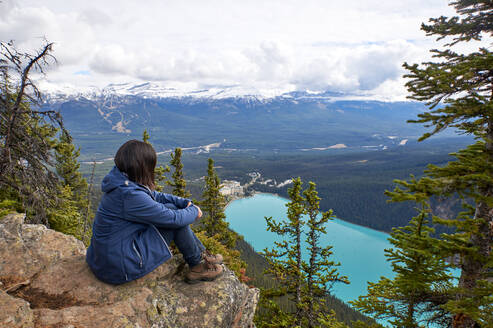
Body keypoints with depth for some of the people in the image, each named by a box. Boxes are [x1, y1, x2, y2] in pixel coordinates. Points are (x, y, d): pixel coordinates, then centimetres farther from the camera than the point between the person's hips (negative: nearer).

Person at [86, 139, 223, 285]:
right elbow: (175, 219, -22)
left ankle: (202, 254, 16)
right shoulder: (130, 195, -28)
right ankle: (197, 265, 7)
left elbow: (156, 196, 13)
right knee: (173, 216, -12)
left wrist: (186, 202, 2)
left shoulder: (122, 181, 1)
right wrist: (194, 212, -2)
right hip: (121, 268, -10)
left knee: (169, 208, 6)